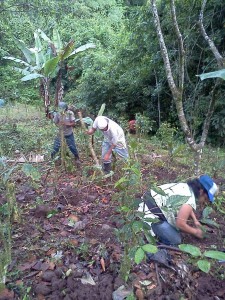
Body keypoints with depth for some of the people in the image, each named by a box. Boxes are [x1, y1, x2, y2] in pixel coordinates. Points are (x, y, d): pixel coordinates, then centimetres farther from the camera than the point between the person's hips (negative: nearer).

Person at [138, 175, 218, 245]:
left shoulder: (187, 187, 8)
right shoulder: (190, 201, -20)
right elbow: (180, 224, -15)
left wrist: (195, 220, 24)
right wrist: (196, 232, 1)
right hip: (150, 215, -9)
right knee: (175, 240, -2)